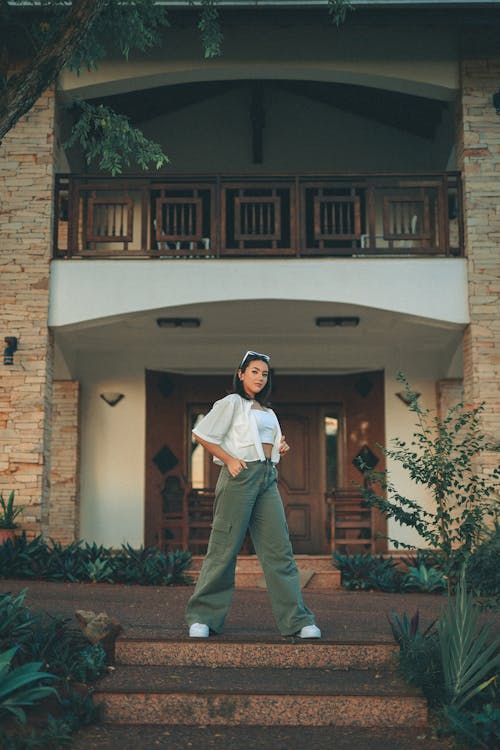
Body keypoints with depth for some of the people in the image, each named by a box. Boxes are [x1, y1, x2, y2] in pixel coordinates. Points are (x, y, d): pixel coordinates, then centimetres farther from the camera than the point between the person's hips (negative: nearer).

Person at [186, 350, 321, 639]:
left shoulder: (268, 412, 21)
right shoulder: (232, 403, 0)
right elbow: (202, 434, -5)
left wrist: (281, 449, 9)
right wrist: (229, 460, -11)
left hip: (268, 478, 7)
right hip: (241, 474, -6)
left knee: (279, 549, 1)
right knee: (225, 548, -4)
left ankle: (297, 620, 2)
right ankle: (202, 618, 7)